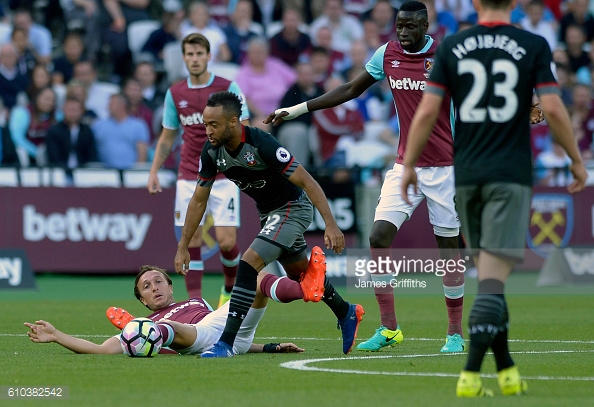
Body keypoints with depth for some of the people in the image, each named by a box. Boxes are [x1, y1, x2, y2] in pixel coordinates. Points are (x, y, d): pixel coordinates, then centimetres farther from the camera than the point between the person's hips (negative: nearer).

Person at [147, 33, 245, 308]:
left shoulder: (228, 88, -3)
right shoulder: (175, 94, 7)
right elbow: (167, 136, 17)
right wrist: (154, 171, 10)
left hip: (223, 177, -3)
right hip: (189, 179, 3)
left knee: (226, 241, -7)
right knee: (191, 240, -6)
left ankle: (231, 288, 22)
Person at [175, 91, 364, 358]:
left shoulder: (261, 144, -32)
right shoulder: (211, 151, -12)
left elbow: (306, 181, -28)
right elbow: (199, 200, 1)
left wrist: (330, 224, -32)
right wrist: (183, 247, 1)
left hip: (293, 207, -8)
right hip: (268, 212, 8)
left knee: (248, 265, -22)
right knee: (299, 273, 22)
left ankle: (226, 343, -20)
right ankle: (346, 314, 47)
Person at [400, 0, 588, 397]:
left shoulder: (451, 47, 4)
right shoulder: (534, 46, -2)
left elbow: (427, 111, -1)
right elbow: (553, 109, -7)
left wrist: (410, 164, 8)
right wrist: (577, 160, 6)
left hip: (467, 174, 3)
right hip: (511, 175, -3)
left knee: (489, 272, 15)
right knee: (494, 276, -7)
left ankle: (506, 370, 19)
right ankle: (471, 373, -17)